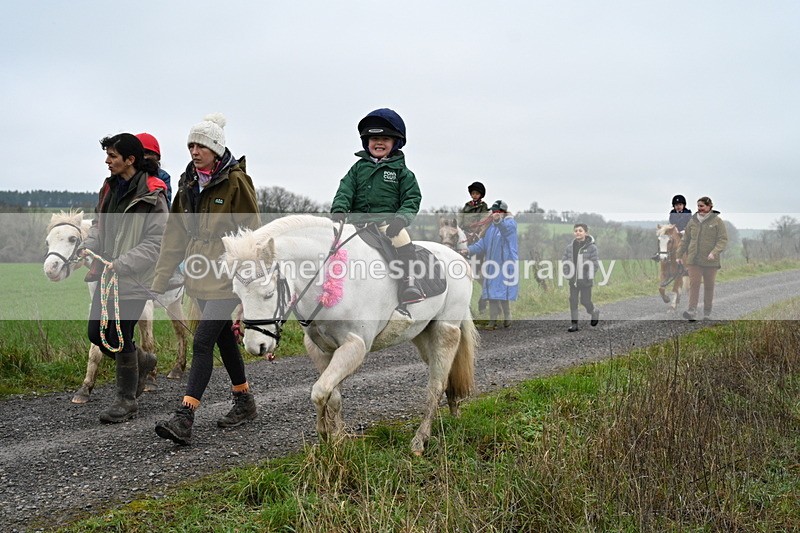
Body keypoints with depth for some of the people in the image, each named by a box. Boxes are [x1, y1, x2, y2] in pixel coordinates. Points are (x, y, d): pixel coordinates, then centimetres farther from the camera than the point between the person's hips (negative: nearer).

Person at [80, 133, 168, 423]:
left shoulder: (152, 196, -15)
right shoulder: (110, 187, 9)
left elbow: (155, 244, -17)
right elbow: (99, 224, 18)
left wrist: (120, 264, -21)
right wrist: (88, 246, -2)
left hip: (134, 280, -8)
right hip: (108, 276, 8)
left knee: (120, 338, -4)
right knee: (97, 334, 11)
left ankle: (127, 400, 14)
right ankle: (142, 361, 36)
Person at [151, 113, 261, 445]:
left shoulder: (236, 181, -10)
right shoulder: (188, 183, 11)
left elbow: (250, 234, -11)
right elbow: (175, 234, 12)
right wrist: (161, 279, 9)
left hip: (227, 275, -7)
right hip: (201, 273, 7)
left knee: (203, 341, -13)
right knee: (223, 337, 16)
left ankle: (184, 419, -15)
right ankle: (244, 402, 30)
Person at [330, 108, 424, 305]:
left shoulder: (401, 171, 9)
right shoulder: (358, 168, 16)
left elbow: (412, 199, 2)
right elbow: (345, 190, 5)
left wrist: (400, 219, -16)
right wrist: (338, 210, -15)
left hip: (387, 220, -3)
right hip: (356, 220, 3)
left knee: (401, 236, -31)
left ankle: (409, 282, -27)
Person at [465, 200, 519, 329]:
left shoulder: (510, 223, -5)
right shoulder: (490, 226, 14)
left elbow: (505, 228, -30)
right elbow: (483, 243, 12)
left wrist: (499, 221, -53)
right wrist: (469, 250, -5)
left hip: (505, 264, -6)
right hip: (492, 265, 6)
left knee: (503, 291, -5)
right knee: (492, 293, 5)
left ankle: (507, 318, 10)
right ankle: (493, 319, 12)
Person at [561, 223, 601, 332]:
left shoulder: (591, 247, -10)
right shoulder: (570, 247, 1)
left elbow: (596, 263, -10)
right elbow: (564, 261, 9)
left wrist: (589, 274, -15)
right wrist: (567, 273, -3)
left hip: (585, 280, -4)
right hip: (573, 279, 4)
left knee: (585, 301, 3)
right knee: (573, 301, 3)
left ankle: (595, 312, 35)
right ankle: (574, 324, 11)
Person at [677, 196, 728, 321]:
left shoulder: (717, 221, -1)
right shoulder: (693, 221, 10)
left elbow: (723, 240, -6)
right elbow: (685, 240, 16)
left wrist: (714, 252, -20)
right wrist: (680, 255, 14)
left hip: (710, 261, -2)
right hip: (693, 260, 2)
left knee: (709, 286, 7)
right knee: (694, 284, -9)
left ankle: (707, 313, 16)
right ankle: (692, 311, -15)